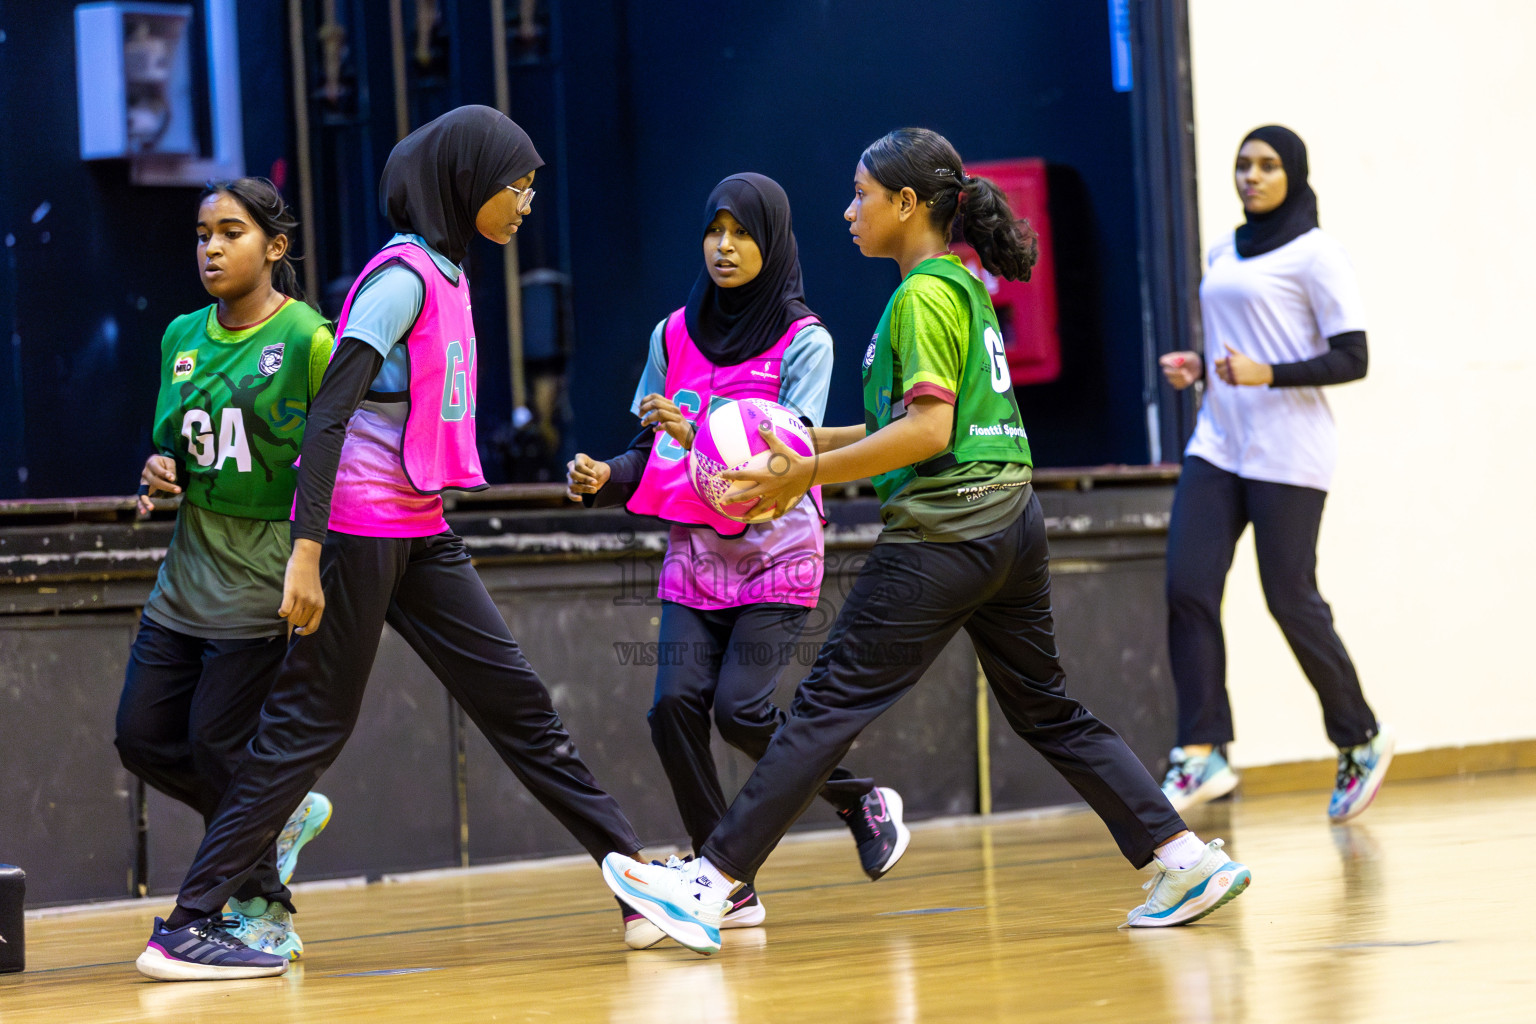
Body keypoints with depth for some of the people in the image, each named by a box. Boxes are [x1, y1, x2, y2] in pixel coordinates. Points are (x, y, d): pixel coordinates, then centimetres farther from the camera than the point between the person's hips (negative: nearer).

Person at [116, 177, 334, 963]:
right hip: (189, 569, 7)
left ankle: (262, 915, 12)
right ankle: (284, 815, 27)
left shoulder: (306, 340, -10)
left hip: (265, 578, -7)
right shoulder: (183, 338, 10)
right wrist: (159, 473, -2)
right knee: (142, 736, 5)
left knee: (216, 742, -6)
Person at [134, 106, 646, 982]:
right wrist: (306, 551, -24)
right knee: (312, 725, -7)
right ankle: (186, 928, -3)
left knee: (518, 698, 8)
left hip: (420, 533, 9)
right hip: (359, 526, -9)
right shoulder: (402, 276, -13)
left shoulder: (447, 275, 15)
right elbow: (328, 415, -19)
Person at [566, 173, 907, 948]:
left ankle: (863, 802, 11)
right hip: (693, 554, 4)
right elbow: (651, 454, 10)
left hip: (775, 555, -4)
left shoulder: (803, 341, -6)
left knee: (740, 707, -16)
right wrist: (606, 477, -12)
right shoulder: (674, 336, 7)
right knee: (674, 704, -14)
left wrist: (700, 435, -34)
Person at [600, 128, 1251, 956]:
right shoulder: (966, 283, 17)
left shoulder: (925, 294, -10)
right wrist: (810, 443, 15)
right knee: (1047, 711, 15)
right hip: (1008, 521, 9)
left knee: (829, 703, -9)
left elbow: (927, 431, -19)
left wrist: (808, 474, -16)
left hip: (944, 531, -9)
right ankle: (1185, 858, 10)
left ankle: (710, 885, -10)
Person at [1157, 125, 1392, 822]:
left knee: (1290, 600, -3)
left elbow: (1352, 358, -9)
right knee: (1188, 587, -9)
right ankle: (1202, 754, -9)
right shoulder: (1222, 255, 16)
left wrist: (1268, 375, -20)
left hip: (1286, 455, -6)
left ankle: (1360, 739, 17)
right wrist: (1194, 368, 7)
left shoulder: (1315, 253, -4)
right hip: (1217, 445, 6)